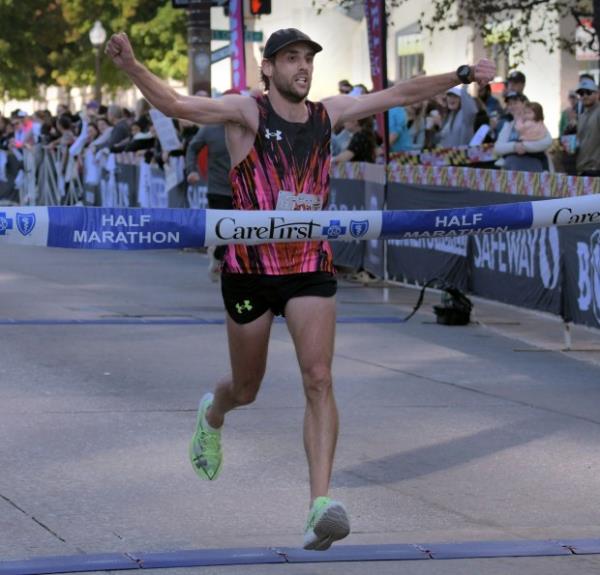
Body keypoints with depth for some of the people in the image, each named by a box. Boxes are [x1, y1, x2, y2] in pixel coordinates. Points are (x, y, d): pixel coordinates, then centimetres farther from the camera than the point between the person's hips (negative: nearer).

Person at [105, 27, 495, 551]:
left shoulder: (328, 113, 5)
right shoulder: (247, 112, -9)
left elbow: (402, 94, 15)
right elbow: (175, 104, -24)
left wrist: (463, 75, 14)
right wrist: (131, 65, -41)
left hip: (312, 268, 2)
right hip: (250, 269, -2)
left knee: (319, 379, -15)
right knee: (246, 390, 14)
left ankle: (320, 505, -22)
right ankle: (212, 414, 53)